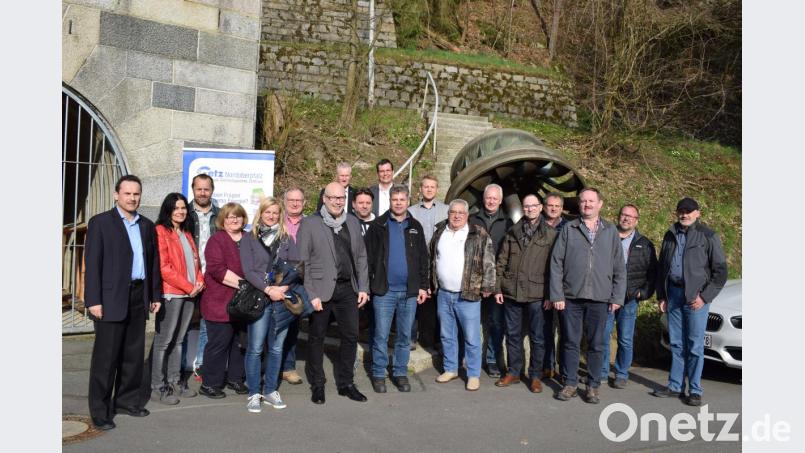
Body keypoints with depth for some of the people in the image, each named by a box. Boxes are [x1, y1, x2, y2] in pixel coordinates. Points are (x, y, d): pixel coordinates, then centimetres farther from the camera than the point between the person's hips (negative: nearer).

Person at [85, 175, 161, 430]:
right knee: (106, 356, 0)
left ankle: (127, 400, 25)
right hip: (111, 298, -5)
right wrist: (93, 300, -14)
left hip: (139, 297, 5)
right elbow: (92, 263, -7)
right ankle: (100, 410, 9)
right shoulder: (100, 222, -2)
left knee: (134, 354, 11)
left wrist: (155, 295, 11)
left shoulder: (147, 225, 13)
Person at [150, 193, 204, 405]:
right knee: (163, 341, -3)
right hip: (170, 294, -8)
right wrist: (188, 287, -12)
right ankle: (158, 387, 3)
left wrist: (199, 281, 2)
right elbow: (163, 267, -15)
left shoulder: (186, 234, 19)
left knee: (178, 340, 14)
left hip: (190, 294, 8)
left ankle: (175, 382, 22)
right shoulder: (161, 232, -7)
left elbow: (195, 260, 21)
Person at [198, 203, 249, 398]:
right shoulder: (217, 240, -5)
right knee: (219, 342, -1)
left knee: (240, 341, 11)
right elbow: (217, 269, -17)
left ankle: (235, 378, 25)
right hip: (221, 302, -5)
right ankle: (209, 384, 11)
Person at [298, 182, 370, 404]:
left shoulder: (353, 222, 10)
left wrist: (363, 287, 5)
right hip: (321, 290, -4)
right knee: (316, 338, 7)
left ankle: (346, 383, 23)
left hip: (347, 289, 4)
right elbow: (302, 262, -7)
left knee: (351, 336, 8)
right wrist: (310, 294, -13)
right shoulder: (309, 223, -4)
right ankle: (317, 385, 22)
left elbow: (361, 257, 12)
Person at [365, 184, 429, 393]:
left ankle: (400, 373, 22)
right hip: (384, 290, -2)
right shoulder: (378, 225, 1)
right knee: (381, 336, 2)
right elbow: (368, 256, -1)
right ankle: (378, 374, 15)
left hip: (410, 291, 3)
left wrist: (423, 286, 5)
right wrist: (369, 284, -7)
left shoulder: (415, 227, 9)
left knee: (404, 336, 10)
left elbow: (423, 258, 10)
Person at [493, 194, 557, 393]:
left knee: (537, 337, 6)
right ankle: (513, 372, 24)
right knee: (513, 334, 12)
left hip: (537, 294, -3)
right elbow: (502, 261, 9)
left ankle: (535, 376, 19)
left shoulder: (551, 234, -1)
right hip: (511, 292, 3)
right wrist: (498, 288, 4)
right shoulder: (513, 231, 8)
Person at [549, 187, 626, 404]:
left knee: (596, 344, 7)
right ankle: (570, 383, 18)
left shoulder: (611, 232, 8)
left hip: (600, 298, 1)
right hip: (571, 297, 0)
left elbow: (619, 268, 8)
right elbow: (556, 263, 0)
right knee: (570, 342, 6)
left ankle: (593, 386, 19)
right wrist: (557, 295, -6)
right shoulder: (568, 230, 4)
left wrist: (617, 297, 1)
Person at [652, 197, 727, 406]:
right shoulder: (670, 236, 12)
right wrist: (661, 295, 11)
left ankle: (695, 391, 8)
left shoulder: (708, 236, -2)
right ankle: (675, 386, 18)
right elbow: (661, 267, 18)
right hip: (673, 294, 5)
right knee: (676, 344, 10)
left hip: (696, 296, -4)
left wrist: (704, 297, -10)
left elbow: (720, 271, -3)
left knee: (695, 345, -1)